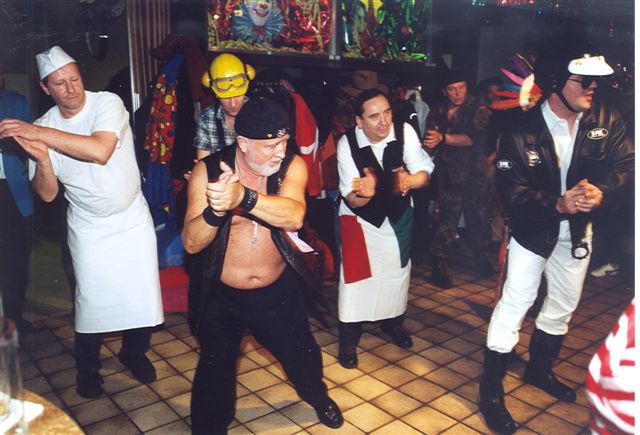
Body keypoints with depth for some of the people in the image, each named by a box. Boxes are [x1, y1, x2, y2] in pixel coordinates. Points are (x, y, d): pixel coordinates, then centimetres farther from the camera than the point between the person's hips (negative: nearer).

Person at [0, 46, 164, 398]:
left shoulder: (108, 103, -15)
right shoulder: (43, 127, -6)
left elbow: (100, 151, -34)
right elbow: (47, 194, -6)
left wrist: (39, 133, -33)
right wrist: (41, 157, -24)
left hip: (132, 218, -1)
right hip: (88, 227, 1)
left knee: (142, 295, 6)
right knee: (91, 300, 7)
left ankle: (134, 353, 34)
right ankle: (87, 367, 32)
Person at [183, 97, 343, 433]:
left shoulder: (292, 165, -15)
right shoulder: (208, 170, -16)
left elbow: (294, 216, -35)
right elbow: (191, 243, -21)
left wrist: (243, 197, -51)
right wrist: (215, 210, -42)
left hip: (278, 291, 2)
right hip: (222, 295, -1)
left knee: (302, 355, 21)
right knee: (215, 374, 13)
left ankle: (317, 396, 55)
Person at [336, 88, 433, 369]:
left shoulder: (404, 132, -23)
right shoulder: (347, 144, -25)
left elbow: (424, 173, -19)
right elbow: (353, 201, -24)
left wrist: (408, 180, -41)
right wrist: (365, 193, -48)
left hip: (399, 212, 3)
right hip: (360, 215, -3)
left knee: (398, 269, 17)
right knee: (356, 274, -3)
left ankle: (394, 322, 43)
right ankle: (348, 340, 17)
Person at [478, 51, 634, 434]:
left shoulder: (607, 121, -7)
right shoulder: (523, 132, -20)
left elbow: (625, 163, -12)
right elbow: (512, 189, -24)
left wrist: (601, 192, -33)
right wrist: (557, 204, -38)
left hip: (577, 230, 6)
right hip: (532, 229, -5)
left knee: (564, 305, 18)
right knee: (515, 304, -4)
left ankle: (540, 369, 42)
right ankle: (491, 390, 10)